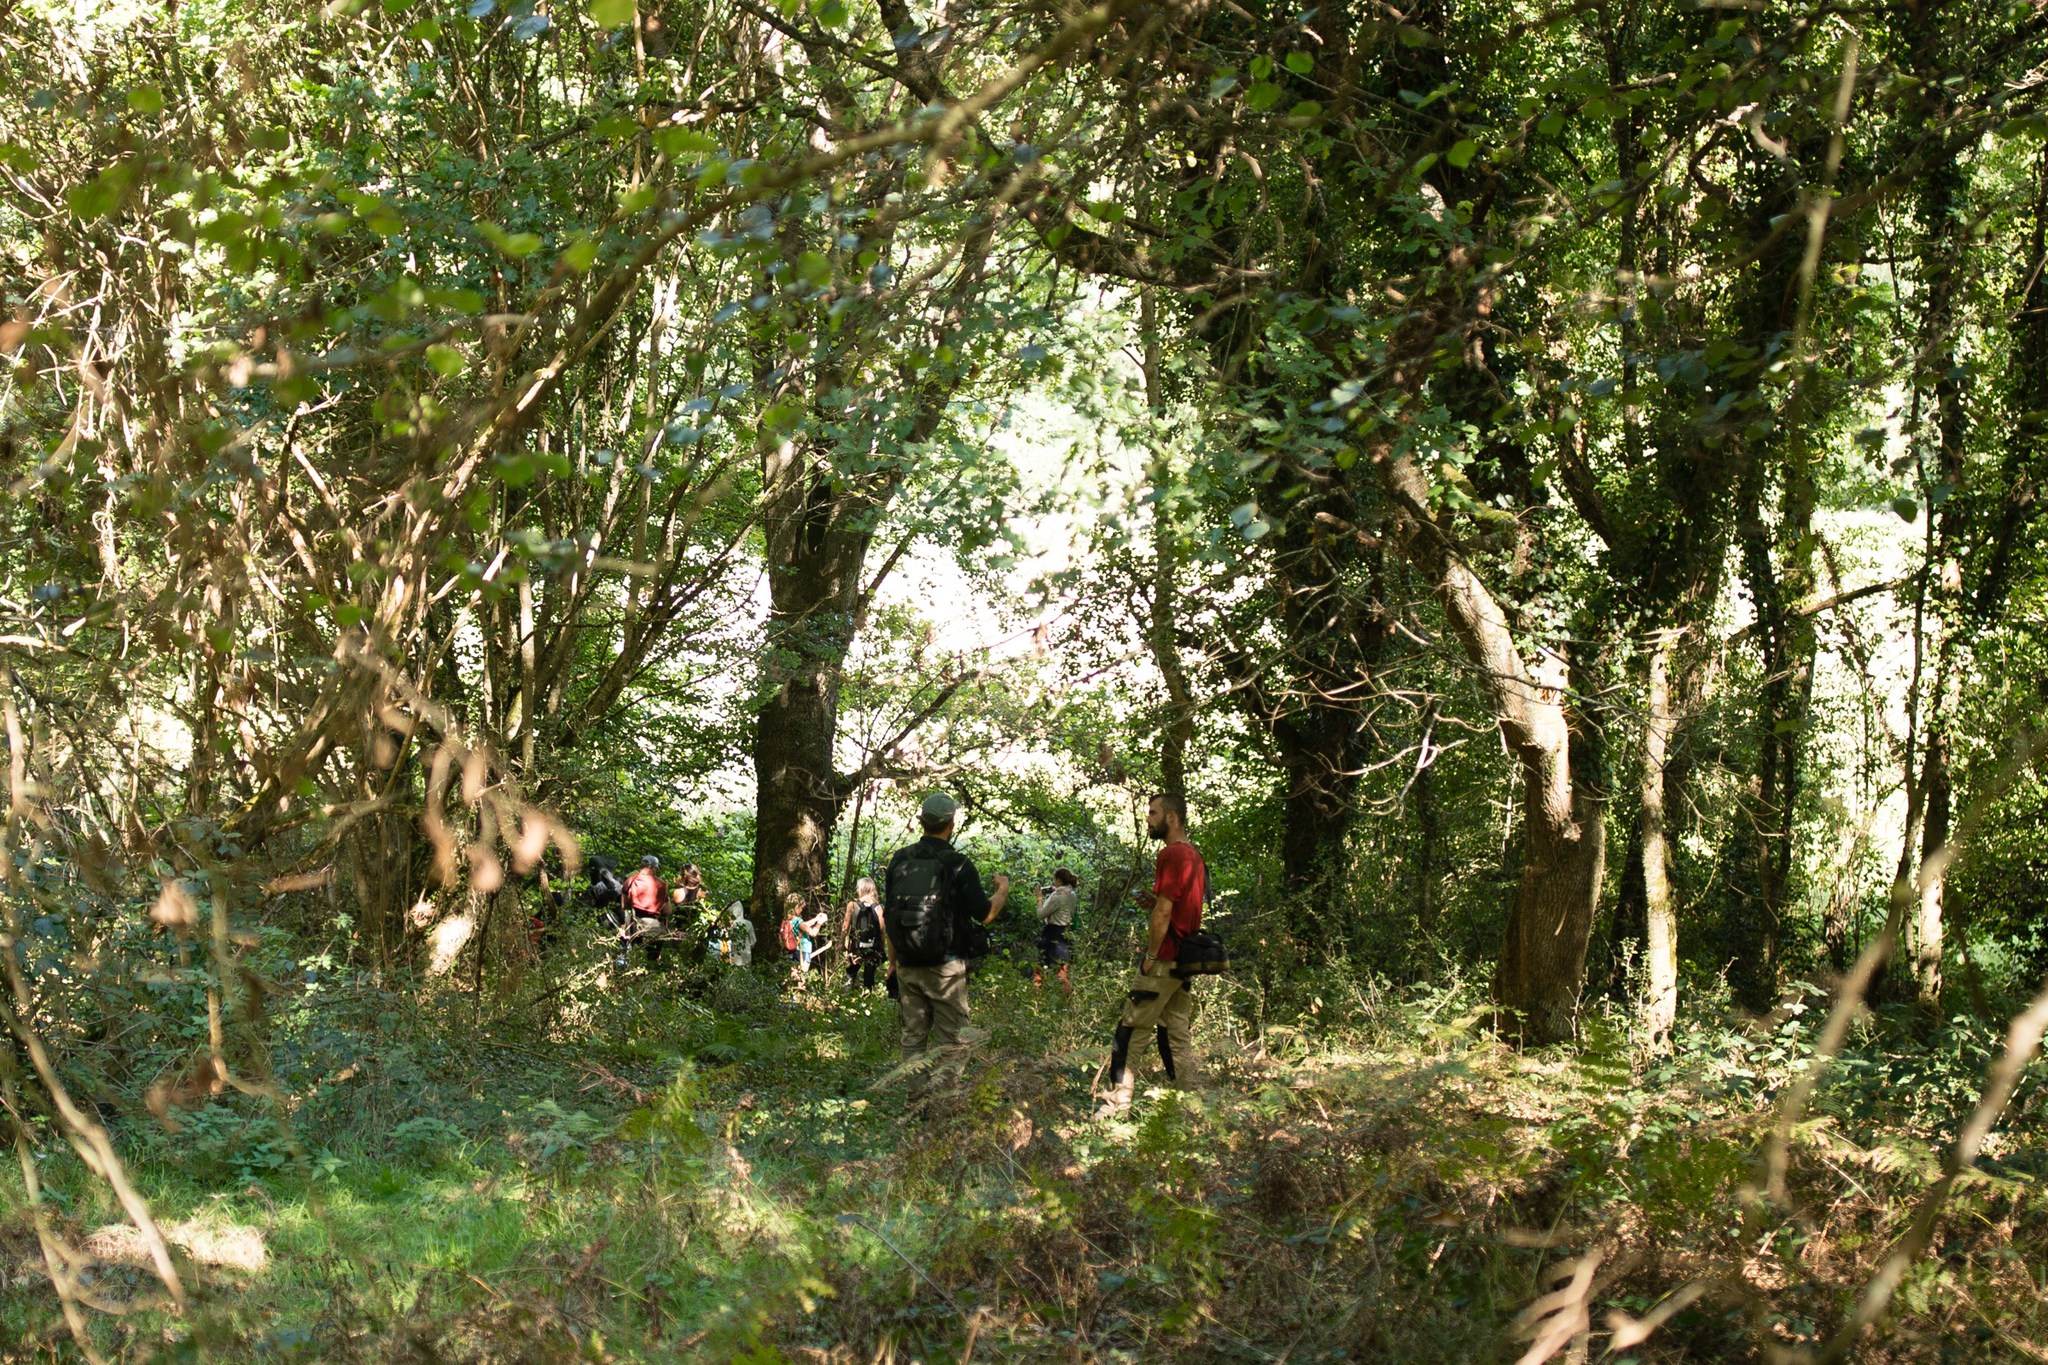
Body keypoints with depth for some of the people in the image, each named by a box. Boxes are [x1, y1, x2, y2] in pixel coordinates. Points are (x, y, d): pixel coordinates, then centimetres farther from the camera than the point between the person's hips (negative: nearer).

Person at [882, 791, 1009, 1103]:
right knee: (951, 1042, 0)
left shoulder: (899, 861, 5)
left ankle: (918, 1101, 12)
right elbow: (985, 914, -10)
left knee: (913, 1037, 12)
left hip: (907, 968, 5)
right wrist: (1003, 890, 10)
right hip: (946, 966, -5)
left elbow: (887, 917, 10)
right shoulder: (958, 864, -10)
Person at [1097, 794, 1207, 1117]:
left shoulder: (1171, 855, -15)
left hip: (1165, 958, -9)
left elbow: (1163, 911, -19)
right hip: (1186, 956, 9)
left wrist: (1151, 955, -14)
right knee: (1176, 1030, 10)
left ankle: (1119, 1097, -6)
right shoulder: (1194, 855, 15)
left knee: (1130, 1028, -5)